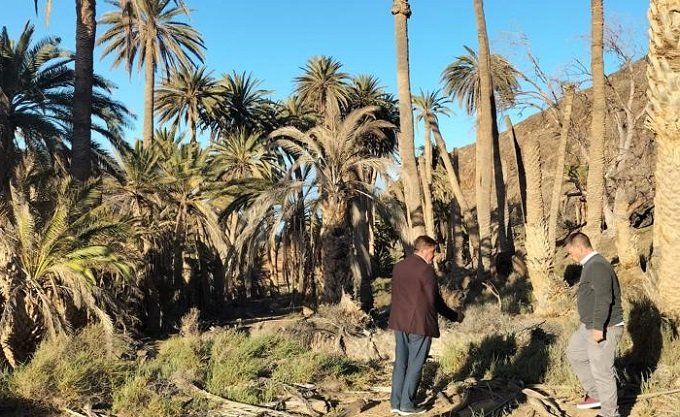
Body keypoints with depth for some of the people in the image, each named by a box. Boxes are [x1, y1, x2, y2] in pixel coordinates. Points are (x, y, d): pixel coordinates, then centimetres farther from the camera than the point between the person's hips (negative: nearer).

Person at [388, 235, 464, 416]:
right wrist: (456, 316, 2)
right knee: (415, 365, 3)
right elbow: (434, 301, -10)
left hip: (399, 322, 7)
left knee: (400, 362, 12)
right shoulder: (425, 269, -14)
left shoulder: (398, 266, 8)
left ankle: (396, 402, 16)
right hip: (419, 323, -7)